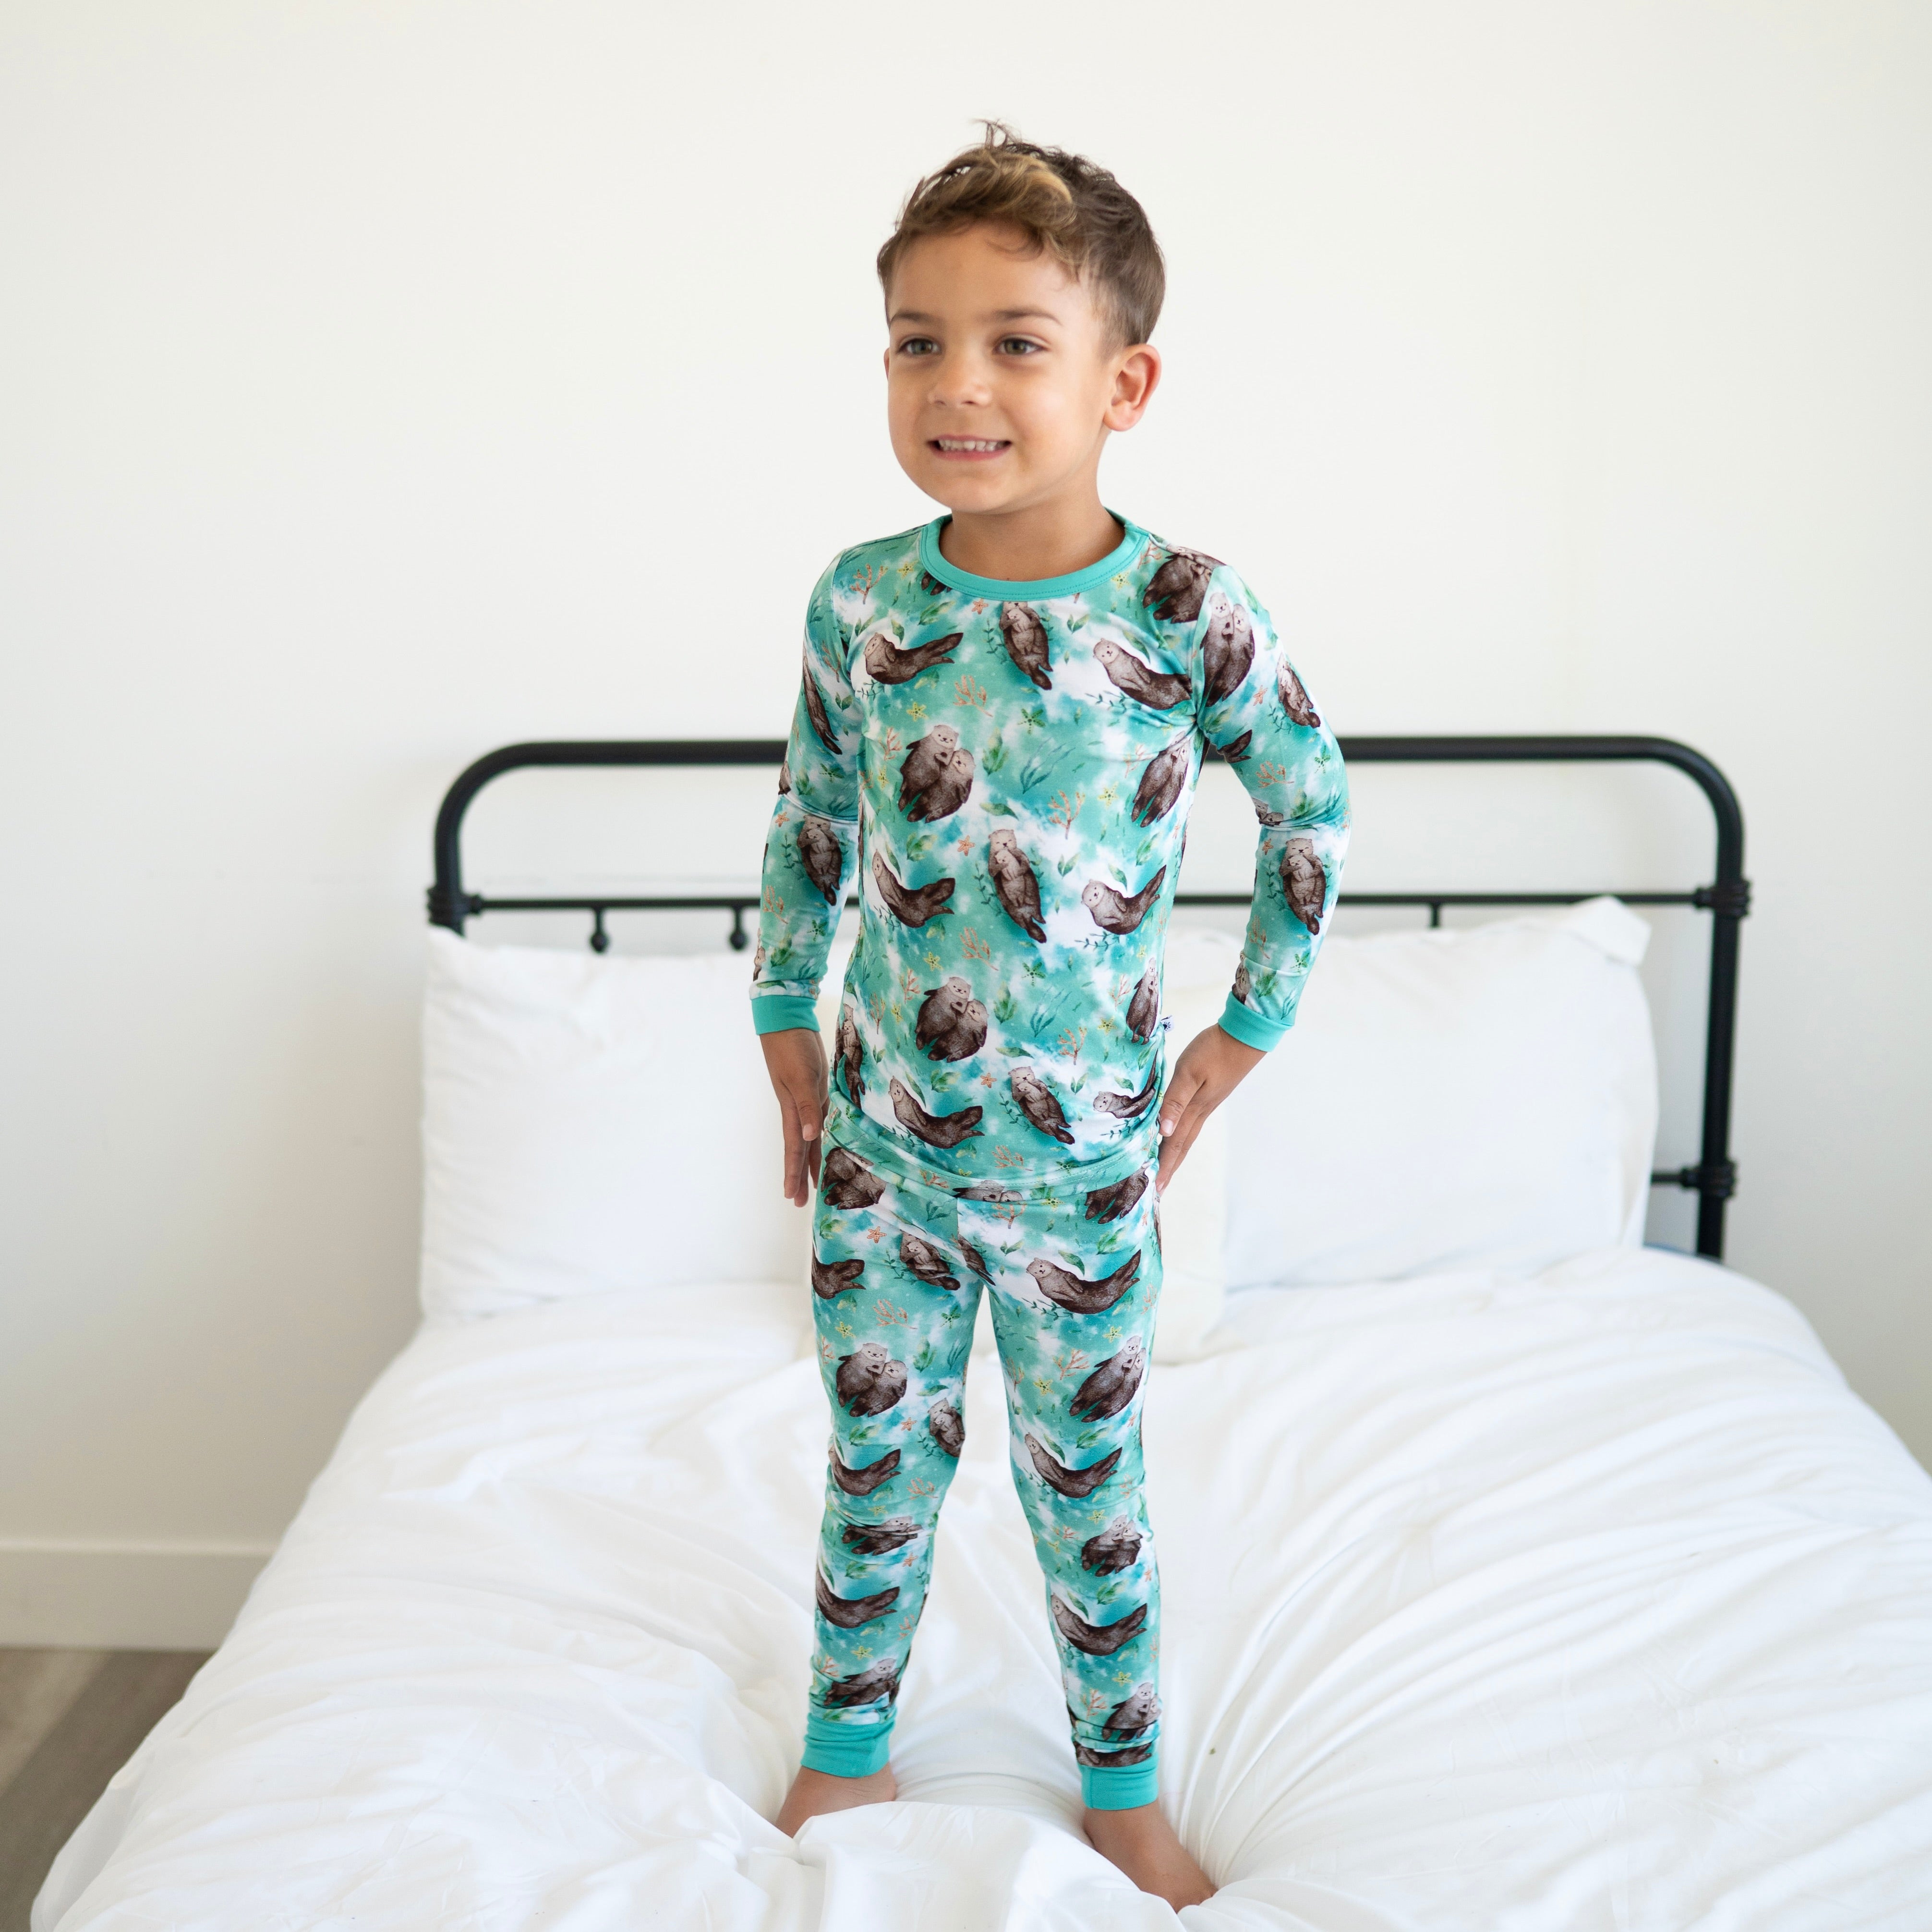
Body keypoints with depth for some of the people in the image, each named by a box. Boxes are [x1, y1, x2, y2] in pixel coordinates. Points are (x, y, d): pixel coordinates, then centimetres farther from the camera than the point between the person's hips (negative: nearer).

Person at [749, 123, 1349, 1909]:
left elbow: (1311, 804, 1)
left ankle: (1125, 1787, 35)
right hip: (882, 1139, 2)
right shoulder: (862, 601, -6)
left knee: (1090, 1481, 14)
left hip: (1083, 1158, -2)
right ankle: (847, 1750, 39)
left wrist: (1243, 1036, 3)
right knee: (880, 1458, 17)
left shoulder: (1189, 610, -13)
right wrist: (787, 1031, 11)